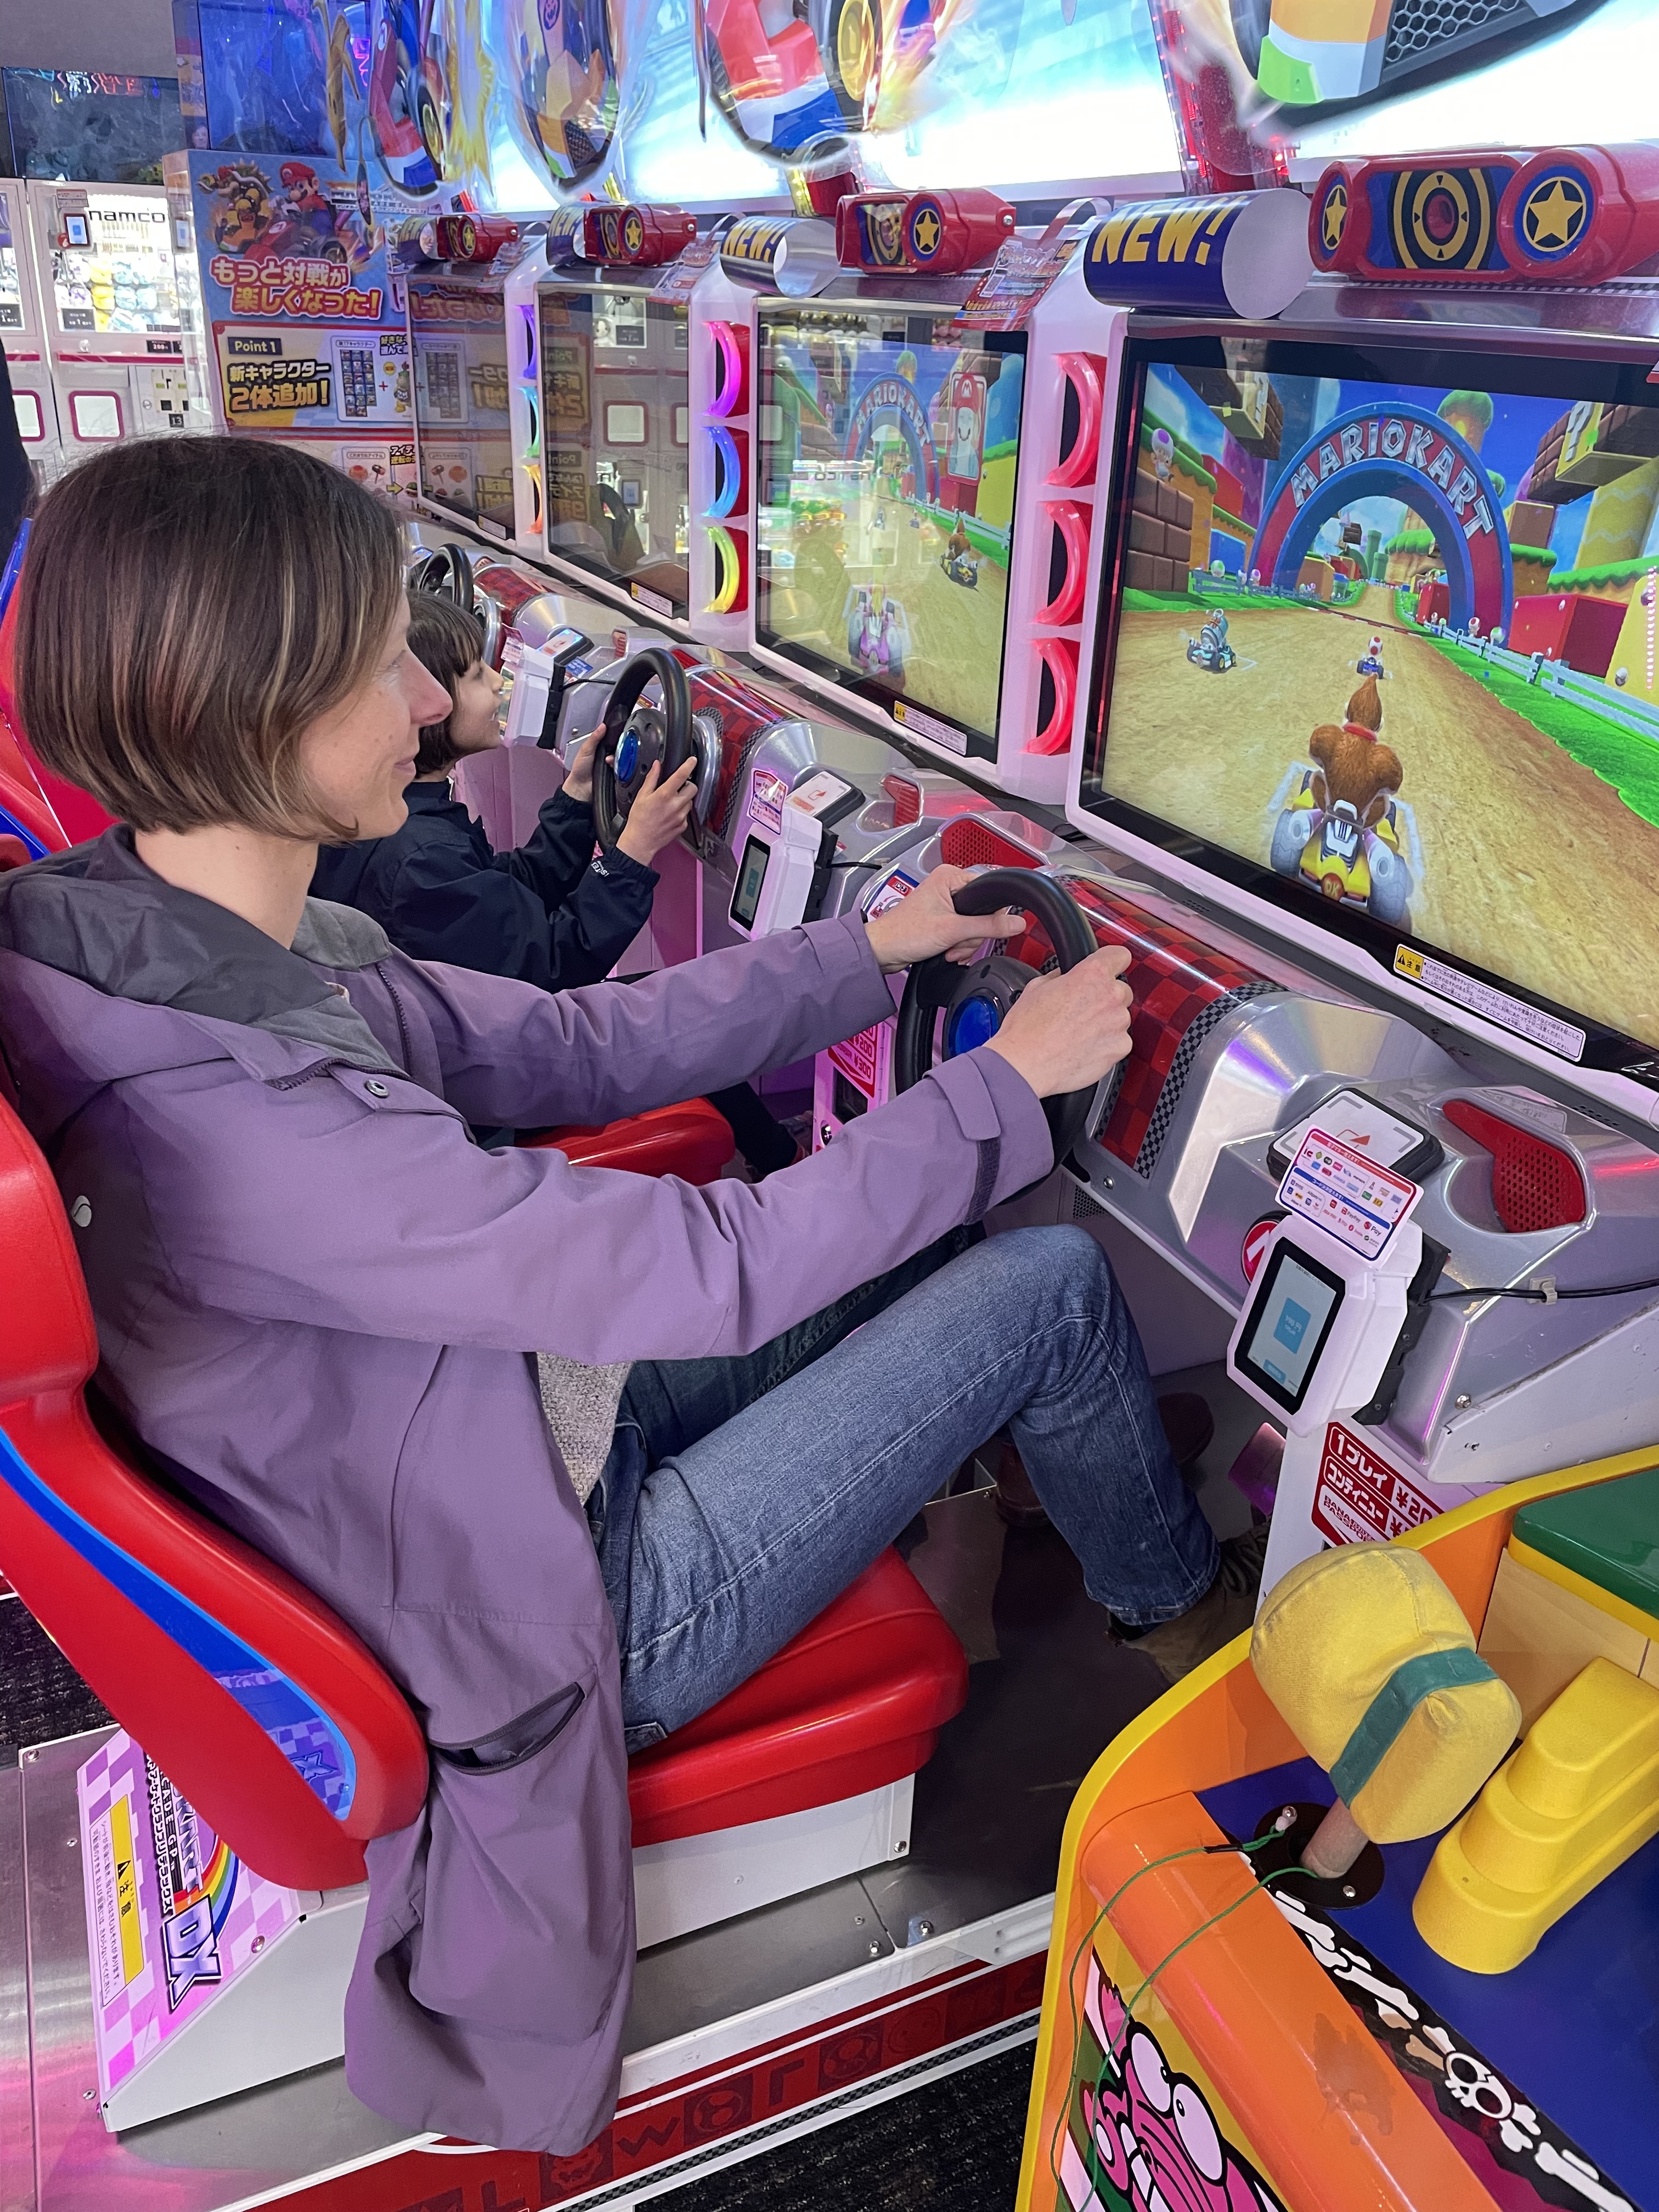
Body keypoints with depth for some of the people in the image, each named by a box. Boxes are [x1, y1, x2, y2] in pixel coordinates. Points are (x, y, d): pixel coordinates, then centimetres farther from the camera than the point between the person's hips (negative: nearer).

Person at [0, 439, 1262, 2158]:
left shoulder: (201, 945, -6)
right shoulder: (219, 1117, -35)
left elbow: (568, 1047, 2)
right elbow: (716, 1272, -30)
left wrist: (868, 950, 2)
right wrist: (1014, 1075, -17)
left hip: (533, 1405, 9)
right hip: (561, 1599, -8)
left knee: (938, 1223, 14)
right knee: (1050, 1282, -5)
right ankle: (1180, 1603, 25)